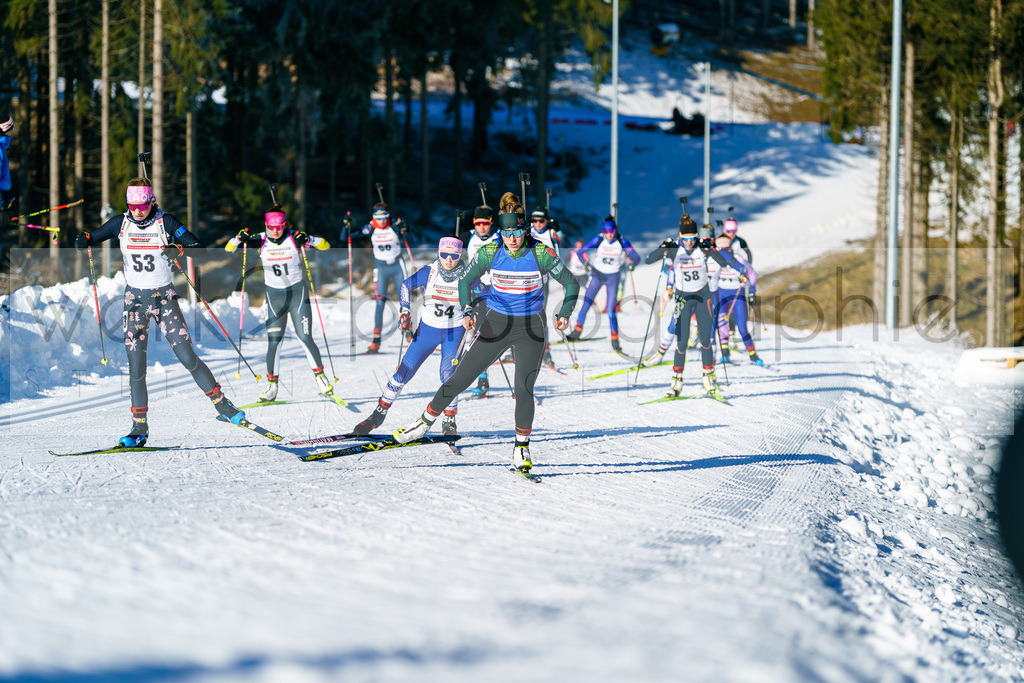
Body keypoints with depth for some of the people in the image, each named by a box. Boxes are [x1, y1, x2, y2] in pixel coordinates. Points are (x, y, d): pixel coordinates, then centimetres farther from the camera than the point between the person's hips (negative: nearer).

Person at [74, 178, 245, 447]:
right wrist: (83, 240, -16)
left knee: (188, 357, -9)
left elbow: (201, 250, -10)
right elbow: (93, 237, 8)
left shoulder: (166, 223, -8)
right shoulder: (121, 223, -2)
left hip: (164, 297, -2)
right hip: (135, 298, 2)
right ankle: (140, 428, 2)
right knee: (136, 366, -5)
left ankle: (222, 404, 5)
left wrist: (179, 249, -31)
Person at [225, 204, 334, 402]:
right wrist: (239, 239, -27)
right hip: (274, 297, 1)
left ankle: (320, 376, 8)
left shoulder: (294, 237, -9)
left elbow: (326, 246, -11)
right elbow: (229, 249, -6)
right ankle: (272, 386, 3)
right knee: (273, 342, -6)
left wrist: (309, 240, -30)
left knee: (305, 338, -8)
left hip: (297, 293, -1)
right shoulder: (260, 241, -5)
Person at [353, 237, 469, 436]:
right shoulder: (429, 273, -12)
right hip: (427, 328, 1)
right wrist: (405, 311, -7)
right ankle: (379, 414, 10)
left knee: (448, 375, -19)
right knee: (404, 371, -3)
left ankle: (449, 422, -5)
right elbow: (405, 285, 1)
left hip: (454, 332, -1)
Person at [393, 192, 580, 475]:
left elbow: (571, 284, -3)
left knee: (523, 389, -15)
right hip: (496, 324, 2)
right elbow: (465, 281, 1)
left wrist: (564, 314, -16)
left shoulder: (541, 255, -14)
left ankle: (522, 446, 3)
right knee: (460, 379, 3)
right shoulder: (490, 253, -10)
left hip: (530, 328, -2)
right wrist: (468, 311, -15)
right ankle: (426, 422, 22)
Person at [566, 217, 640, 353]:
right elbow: (580, 251, -15)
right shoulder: (598, 240, -13)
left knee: (611, 310, -8)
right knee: (586, 304, -1)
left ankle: (615, 341, -1)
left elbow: (636, 257, -12)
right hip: (597, 274, 1)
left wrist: (632, 262, -31)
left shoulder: (622, 242, -12)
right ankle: (577, 331, 18)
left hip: (612, 277, -1)